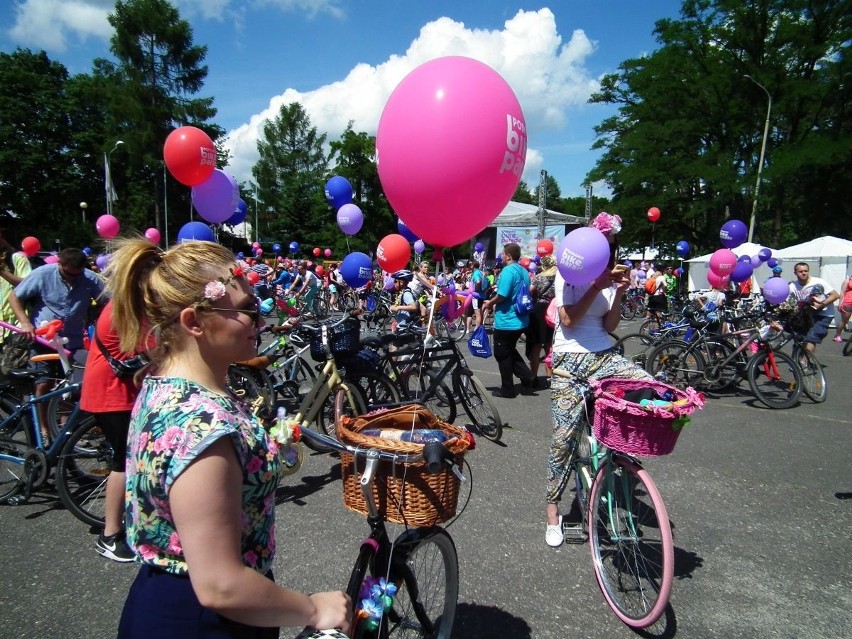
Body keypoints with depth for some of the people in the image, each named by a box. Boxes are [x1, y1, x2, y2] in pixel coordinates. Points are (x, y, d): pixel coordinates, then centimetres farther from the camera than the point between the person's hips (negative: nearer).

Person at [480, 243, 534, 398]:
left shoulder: (508, 270, -18)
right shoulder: (524, 271, 10)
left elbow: (502, 295, -25)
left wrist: (489, 303, -6)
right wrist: (495, 303, 21)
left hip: (506, 321, -9)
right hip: (520, 320, 9)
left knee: (502, 354, 4)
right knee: (510, 351, 24)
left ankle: (507, 389, 11)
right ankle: (526, 377, 16)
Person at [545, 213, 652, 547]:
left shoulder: (609, 276, 10)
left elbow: (610, 326, 5)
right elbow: (568, 320, -12)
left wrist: (619, 293, -7)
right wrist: (596, 288, -16)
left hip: (604, 356, 4)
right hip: (569, 361, -3)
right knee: (564, 435, -2)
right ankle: (552, 508, 16)